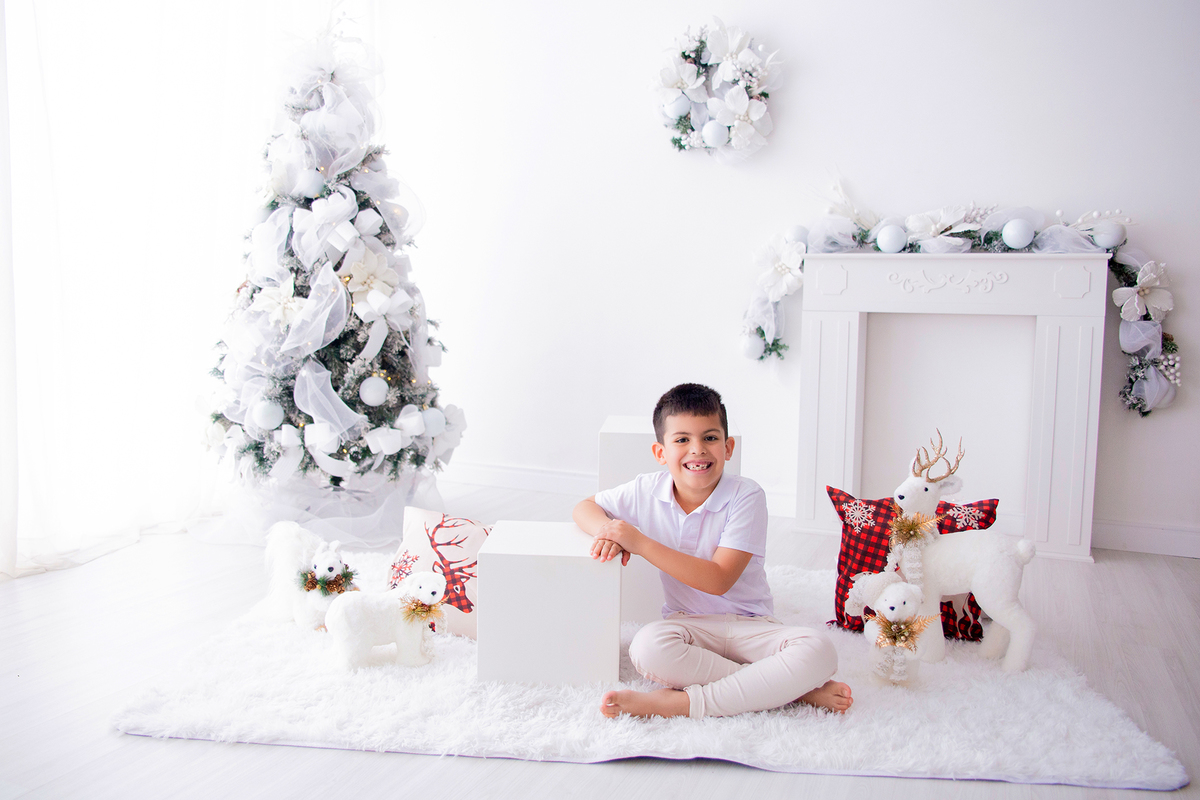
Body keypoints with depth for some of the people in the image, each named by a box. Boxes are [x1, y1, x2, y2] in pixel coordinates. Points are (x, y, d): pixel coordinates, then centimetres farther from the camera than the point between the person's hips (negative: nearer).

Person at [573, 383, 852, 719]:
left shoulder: (745, 496, -13)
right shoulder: (647, 491, -2)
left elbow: (718, 580, -19)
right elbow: (585, 507, 14)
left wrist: (640, 543, -23)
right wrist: (608, 530, -12)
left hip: (749, 625, -2)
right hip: (688, 624, 2)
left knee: (818, 650, -30)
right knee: (647, 648, -34)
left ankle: (685, 702, -28)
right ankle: (795, 688, -23)